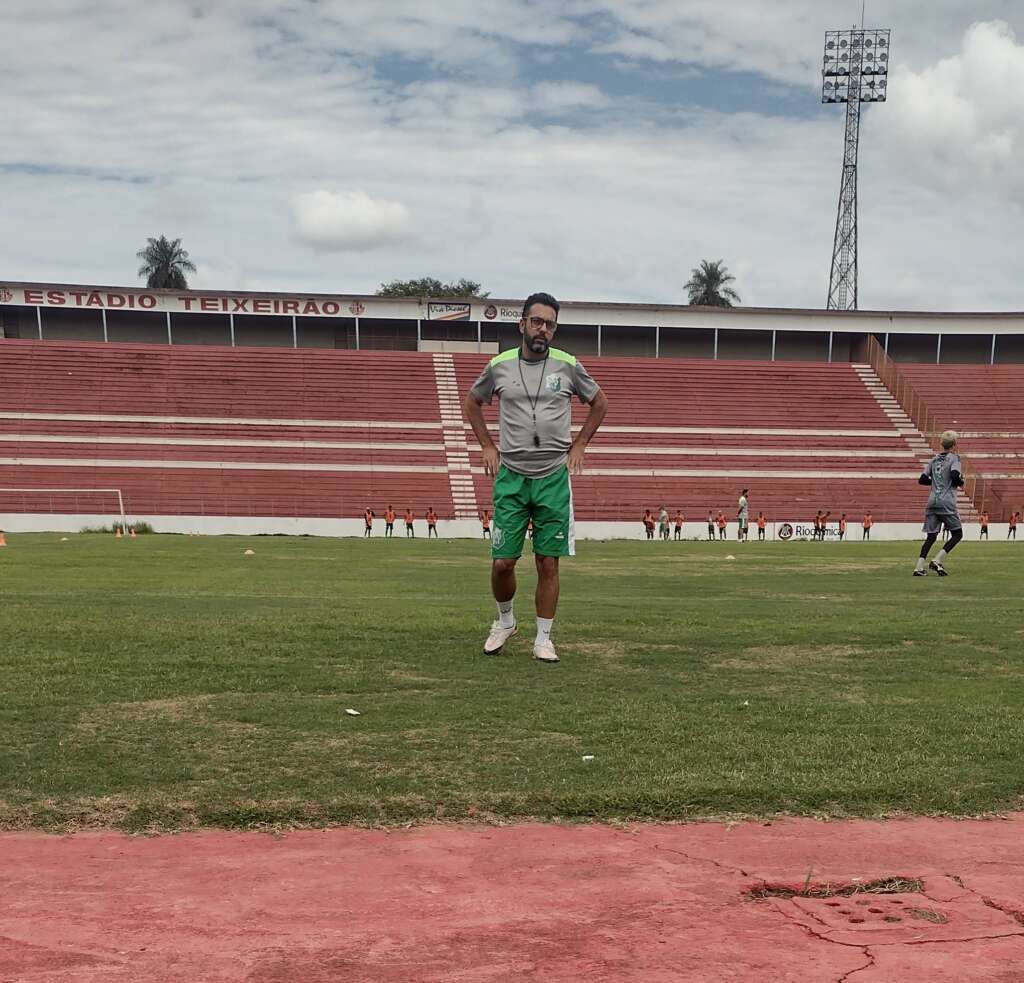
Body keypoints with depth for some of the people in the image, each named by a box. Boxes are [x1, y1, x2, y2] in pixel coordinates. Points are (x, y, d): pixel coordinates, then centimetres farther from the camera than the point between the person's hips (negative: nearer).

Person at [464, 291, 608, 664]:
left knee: (548, 563, 1)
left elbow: (599, 402, 16)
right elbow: (471, 402, 19)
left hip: (553, 477, 0)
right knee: (502, 562, -1)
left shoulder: (567, 365, -1)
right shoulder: (499, 366, 1)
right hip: (511, 477, 0)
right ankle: (505, 621, 26)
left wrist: (579, 445, 10)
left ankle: (543, 639, 13)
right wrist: (487, 446, 11)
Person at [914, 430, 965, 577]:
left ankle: (919, 567, -6)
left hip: (932, 503, 6)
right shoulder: (954, 458, -1)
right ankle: (937, 561, -8)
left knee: (931, 536, 7)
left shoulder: (934, 460, 15)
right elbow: (955, 475, -18)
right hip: (947, 503, -6)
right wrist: (961, 482, 2)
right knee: (957, 534, 5)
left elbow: (922, 480, 10)